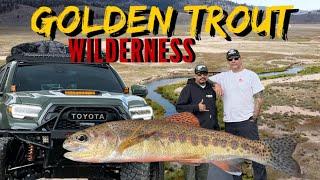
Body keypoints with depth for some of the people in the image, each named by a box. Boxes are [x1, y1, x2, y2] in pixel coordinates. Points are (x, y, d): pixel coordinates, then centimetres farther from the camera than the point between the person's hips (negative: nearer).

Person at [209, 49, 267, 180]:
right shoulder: (223, 76, 12)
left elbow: (259, 98, -3)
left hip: (247, 121, -4)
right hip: (229, 122, 5)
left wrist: (254, 117, -9)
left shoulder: (251, 75, 1)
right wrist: (216, 84, -8)